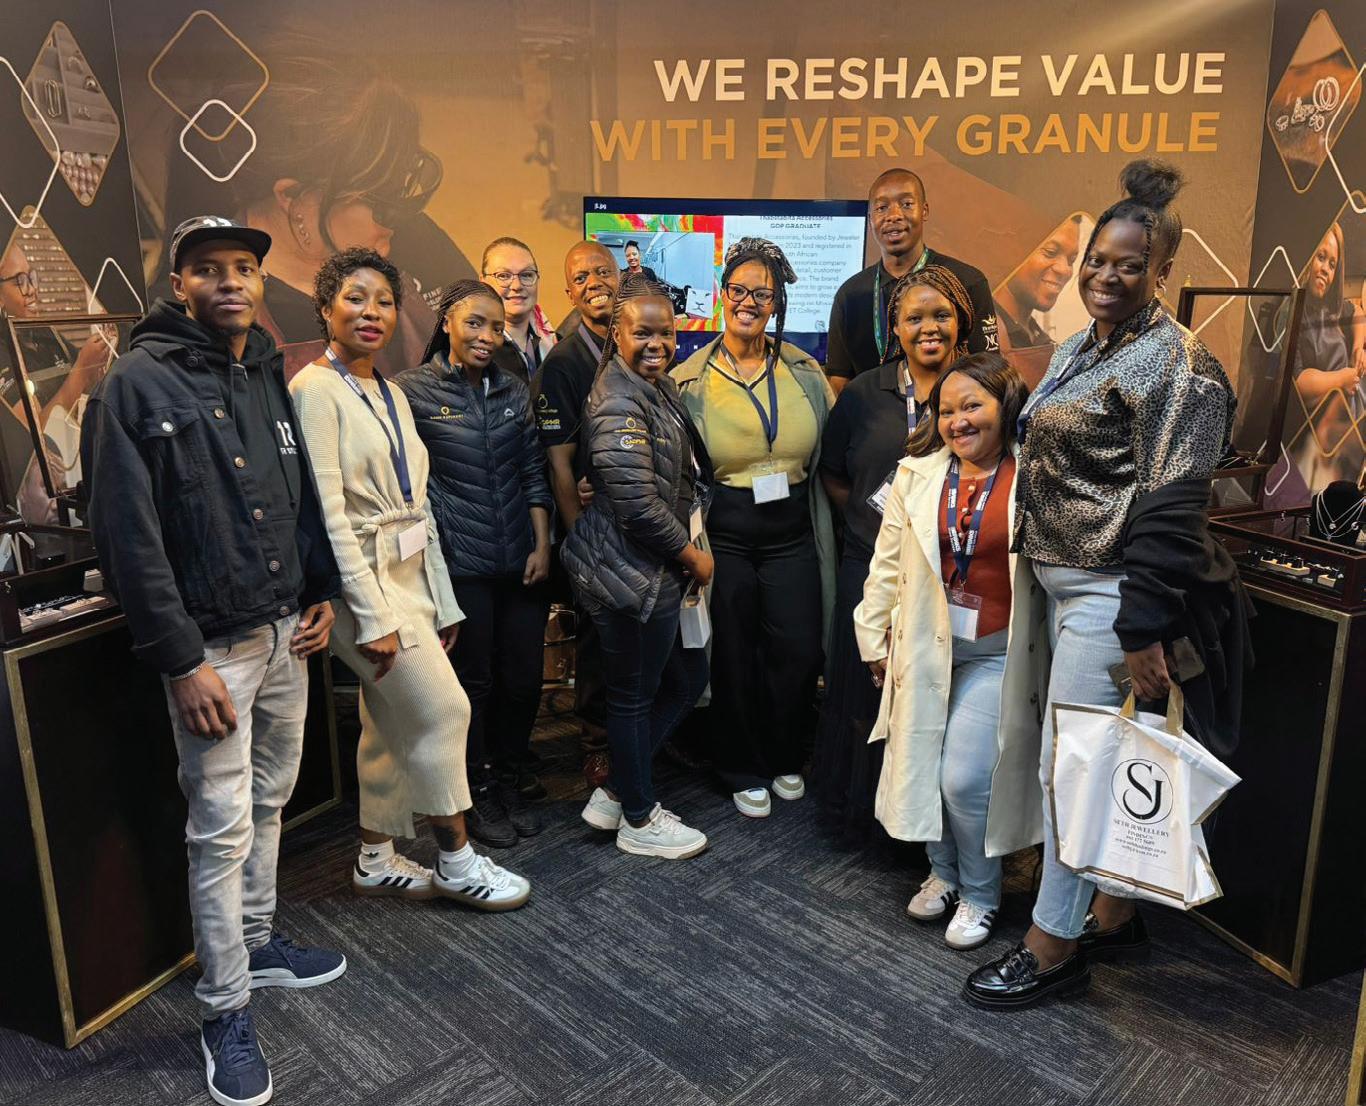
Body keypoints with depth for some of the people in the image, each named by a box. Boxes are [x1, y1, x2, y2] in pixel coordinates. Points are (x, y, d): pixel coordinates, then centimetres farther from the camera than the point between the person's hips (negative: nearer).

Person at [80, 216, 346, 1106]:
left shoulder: (274, 378, 8)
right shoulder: (137, 387, -12)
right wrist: (181, 662, -18)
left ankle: (257, 942, 38)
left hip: (287, 633, 6)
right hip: (213, 648, -6)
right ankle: (225, 1011, 18)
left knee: (270, 801, 19)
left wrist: (322, 592, 7)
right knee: (221, 831, 2)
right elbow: (131, 539, -16)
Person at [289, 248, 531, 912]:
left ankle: (376, 859, 28)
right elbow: (329, 513, -17)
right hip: (363, 579, -8)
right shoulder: (316, 389, -11)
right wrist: (373, 616, -20)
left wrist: (442, 602, 13)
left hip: (411, 574, 8)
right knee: (444, 709, -5)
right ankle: (455, 861, 12)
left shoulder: (392, 395, 14)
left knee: (394, 724, 13)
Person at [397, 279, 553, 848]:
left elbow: (533, 472, 11)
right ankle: (478, 793, 25)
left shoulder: (514, 390, 9)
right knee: (473, 681, 7)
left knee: (524, 678, 8)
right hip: (460, 564, -4)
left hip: (521, 561, 4)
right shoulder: (412, 390, -4)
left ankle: (509, 781, 30)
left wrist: (542, 545, 4)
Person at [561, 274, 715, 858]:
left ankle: (615, 792, 31)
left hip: (662, 571, 10)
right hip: (633, 574, -10)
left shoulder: (660, 386, 11)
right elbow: (639, 506, -24)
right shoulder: (618, 405, -20)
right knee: (634, 696, 6)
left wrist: (693, 554, 8)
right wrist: (694, 557, -11)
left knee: (687, 679, 18)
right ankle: (638, 821, 26)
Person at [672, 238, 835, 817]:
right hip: (724, 534, -2)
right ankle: (743, 770, 29)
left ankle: (785, 759, 31)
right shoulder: (691, 378, -3)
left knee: (798, 654, 5)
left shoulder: (804, 372, 5)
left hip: (792, 533, 2)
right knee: (734, 657, 8)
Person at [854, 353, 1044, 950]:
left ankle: (979, 891, 20)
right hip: (928, 646, 4)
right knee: (923, 764, 9)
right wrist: (875, 637, 10)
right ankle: (942, 872, 36)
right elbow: (888, 563, 8)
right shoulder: (917, 475, 3)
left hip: (996, 653, -4)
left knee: (964, 777, -7)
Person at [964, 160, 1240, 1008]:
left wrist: (1144, 628, -21)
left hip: (1112, 593, -9)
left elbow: (1171, 506, -19)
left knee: (1071, 764, -2)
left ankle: (1052, 947, 13)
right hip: (1066, 581, 9)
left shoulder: (1176, 362, -13)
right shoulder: (1082, 348, 14)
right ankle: (1114, 915, 31)